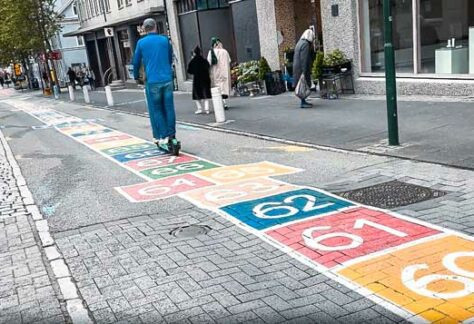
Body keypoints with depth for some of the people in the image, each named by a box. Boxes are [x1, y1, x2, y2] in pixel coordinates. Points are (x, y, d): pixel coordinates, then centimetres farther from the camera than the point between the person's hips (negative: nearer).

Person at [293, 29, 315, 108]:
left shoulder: (300, 42, 15)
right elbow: (304, 59, -21)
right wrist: (304, 71, -22)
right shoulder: (306, 44, -15)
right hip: (302, 68, -10)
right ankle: (303, 103, -4)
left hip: (297, 67, 10)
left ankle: (303, 101, 22)